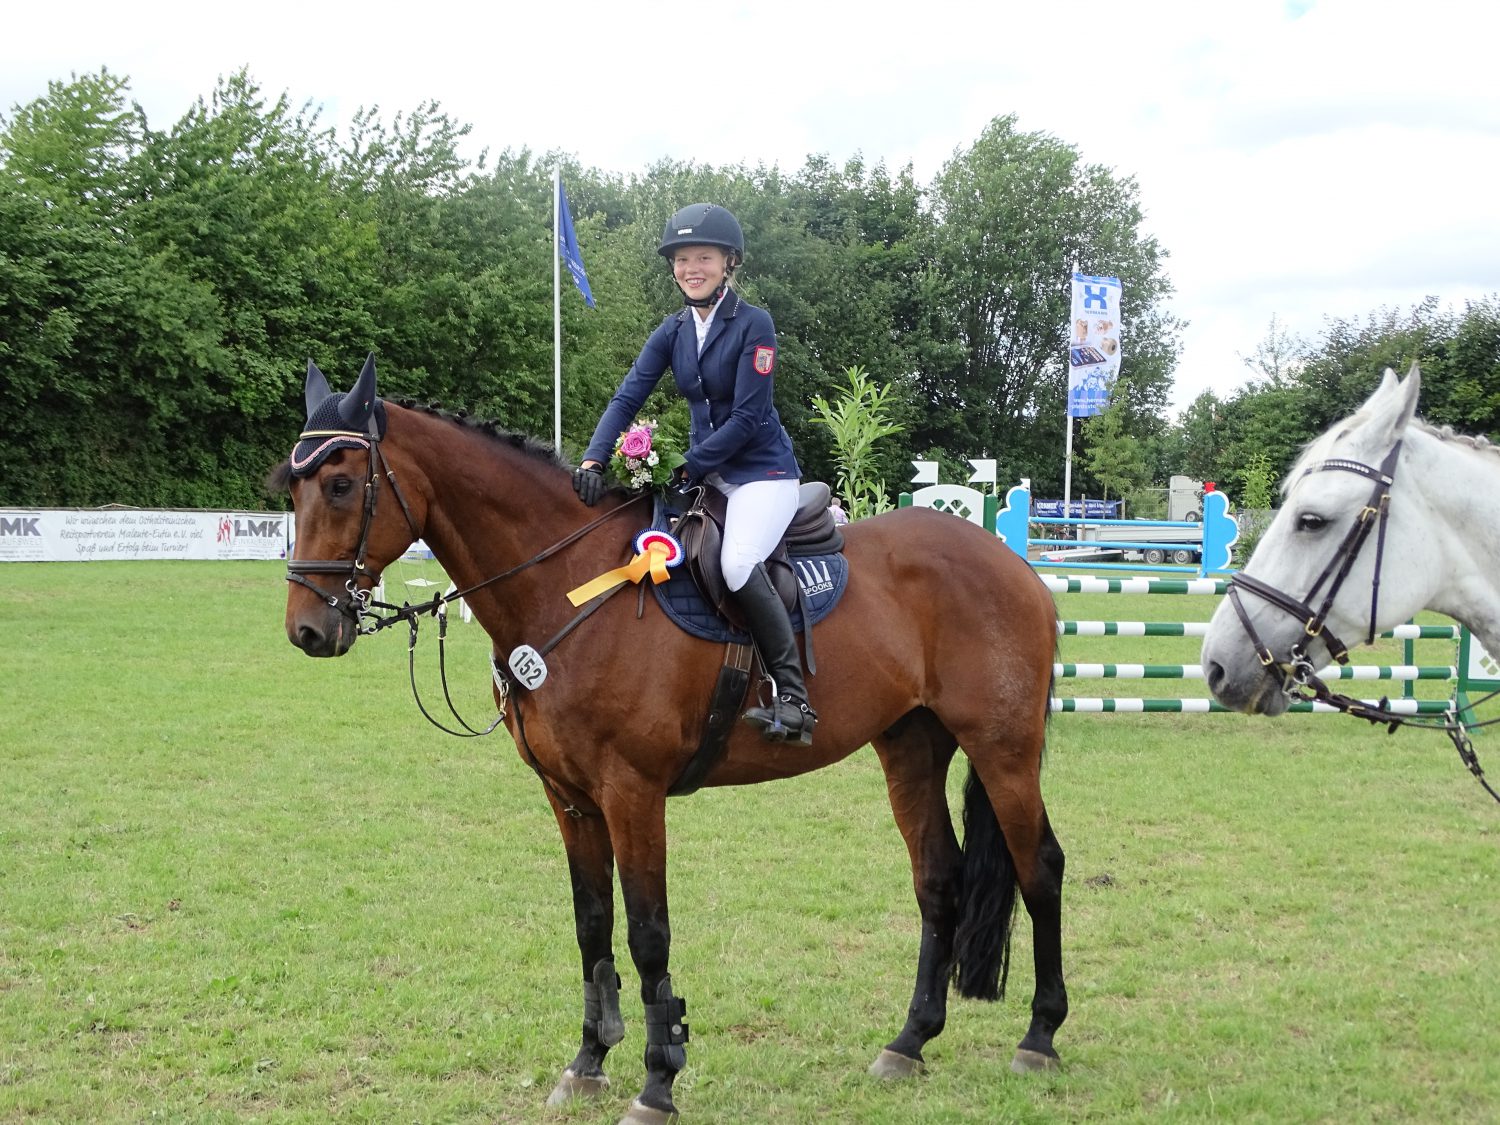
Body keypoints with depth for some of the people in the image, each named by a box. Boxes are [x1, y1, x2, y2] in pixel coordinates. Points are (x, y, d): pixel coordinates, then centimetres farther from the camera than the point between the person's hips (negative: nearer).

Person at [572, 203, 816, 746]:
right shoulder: (673, 331, 6)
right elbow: (628, 397, -2)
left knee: (738, 564, -31)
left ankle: (792, 696, -22)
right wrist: (593, 460, -17)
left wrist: (688, 468, -20)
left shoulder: (754, 325, -13)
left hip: (761, 471, -8)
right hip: (703, 472, 8)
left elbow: (747, 417, -17)